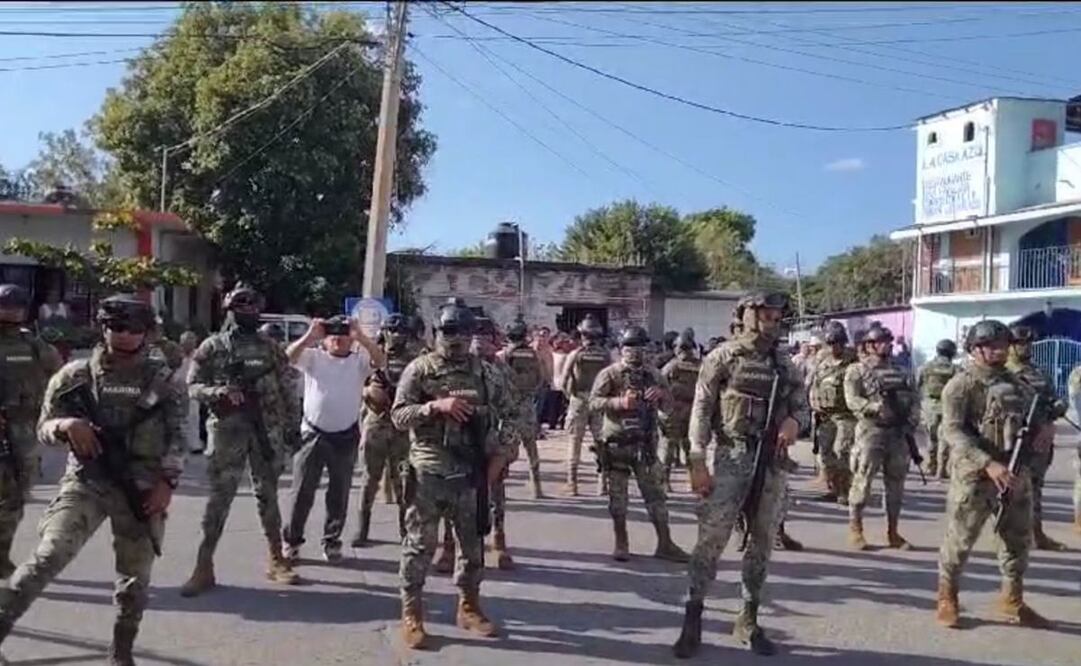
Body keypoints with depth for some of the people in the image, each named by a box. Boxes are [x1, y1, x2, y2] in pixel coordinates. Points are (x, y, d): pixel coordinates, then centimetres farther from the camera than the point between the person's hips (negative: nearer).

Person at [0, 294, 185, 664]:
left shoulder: (160, 381, 4)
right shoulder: (76, 376, 3)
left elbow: (176, 437, 4)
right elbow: (43, 428, 6)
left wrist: (167, 482, -6)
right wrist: (66, 424, -16)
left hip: (142, 489, 1)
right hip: (86, 482, -1)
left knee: (135, 574, 8)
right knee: (50, 556, -19)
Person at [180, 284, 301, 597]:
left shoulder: (270, 347, 9)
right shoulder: (212, 346, 1)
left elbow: (284, 390, 11)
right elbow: (192, 386, 0)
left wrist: (293, 426, 7)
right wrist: (218, 392, -20)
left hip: (268, 430, 3)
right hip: (227, 429, -2)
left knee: (268, 494, 10)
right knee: (219, 496, -2)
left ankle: (275, 559, 20)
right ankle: (204, 566, 5)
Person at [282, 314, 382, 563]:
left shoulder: (359, 360, 3)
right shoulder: (313, 357, 3)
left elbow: (380, 360, -16)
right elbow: (288, 357, -14)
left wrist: (360, 336, -27)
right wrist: (309, 335, -27)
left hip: (346, 437, 1)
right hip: (312, 434, -1)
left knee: (339, 493, 10)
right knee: (302, 491, 4)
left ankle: (332, 541, 22)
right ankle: (291, 541, 15)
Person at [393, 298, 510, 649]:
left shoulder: (483, 371, 6)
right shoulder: (419, 369, -4)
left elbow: (503, 410, 15)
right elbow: (398, 415, -8)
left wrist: (497, 452, 6)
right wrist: (435, 405, -22)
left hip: (470, 471, 4)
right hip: (428, 472, -4)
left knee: (473, 541, 13)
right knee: (420, 544, 3)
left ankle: (469, 606, 28)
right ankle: (411, 614, 13)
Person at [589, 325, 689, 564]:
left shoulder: (653, 374, 11)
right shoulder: (610, 374, -3)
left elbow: (670, 403, 18)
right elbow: (593, 402, -11)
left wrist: (661, 393, -4)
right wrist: (619, 402, -25)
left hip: (645, 443, 3)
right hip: (616, 443, -3)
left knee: (656, 493, 4)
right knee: (618, 495, 5)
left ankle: (665, 544, 11)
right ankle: (621, 544, 17)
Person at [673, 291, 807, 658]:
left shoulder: (784, 364, 10)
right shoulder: (723, 357, -4)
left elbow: (802, 406, 16)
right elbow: (701, 411, -7)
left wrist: (793, 421, -9)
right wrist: (698, 463, -14)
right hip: (732, 456, -5)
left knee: (763, 543, 10)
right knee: (711, 539, -7)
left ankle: (748, 619, 23)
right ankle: (692, 621, 2)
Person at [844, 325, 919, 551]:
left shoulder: (900, 372, 16)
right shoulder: (857, 371, 0)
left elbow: (913, 400, 15)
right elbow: (852, 400, -12)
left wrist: (912, 422, -2)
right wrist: (876, 407, -27)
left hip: (899, 433, 5)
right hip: (871, 431, -5)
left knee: (896, 483, 9)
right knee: (862, 480, -4)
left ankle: (893, 532, 19)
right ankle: (855, 529, 6)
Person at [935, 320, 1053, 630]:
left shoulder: (1013, 381, 12)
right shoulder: (961, 385, -11)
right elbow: (952, 432, -19)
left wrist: (1045, 425, -1)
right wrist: (988, 464, -29)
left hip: (1018, 475, 7)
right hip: (975, 476, -7)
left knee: (1018, 540, 15)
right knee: (960, 540, 1)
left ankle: (1013, 602, 30)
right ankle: (947, 599, 17)